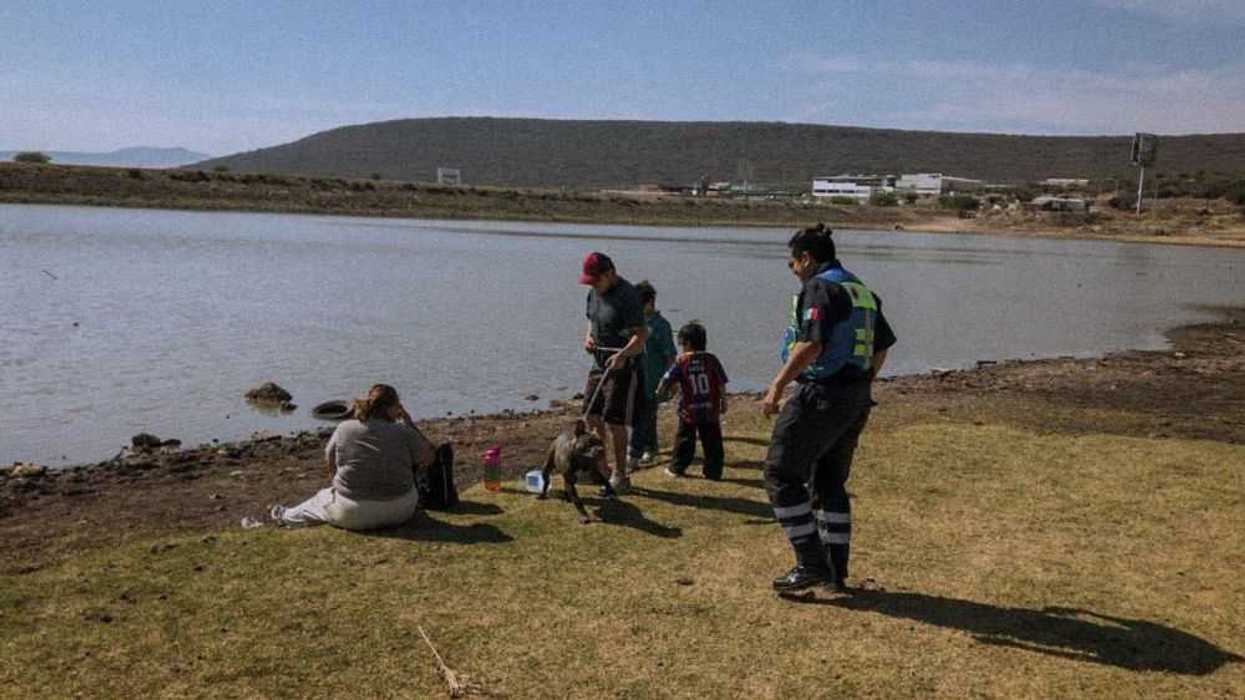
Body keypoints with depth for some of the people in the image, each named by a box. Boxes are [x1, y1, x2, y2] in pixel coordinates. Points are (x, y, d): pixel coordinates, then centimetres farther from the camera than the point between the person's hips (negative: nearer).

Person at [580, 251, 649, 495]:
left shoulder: (627, 296, -19)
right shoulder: (594, 293, 8)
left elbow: (641, 334, -21)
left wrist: (623, 354, -37)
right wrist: (588, 337, 2)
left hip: (623, 367, -8)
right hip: (600, 363, 9)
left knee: (614, 422, -5)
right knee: (592, 416, 11)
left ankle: (620, 477, 8)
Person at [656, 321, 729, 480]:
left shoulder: (682, 361, -6)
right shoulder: (711, 360, -2)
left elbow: (667, 380, 0)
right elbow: (721, 384, 0)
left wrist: (660, 391, 20)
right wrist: (723, 402, 11)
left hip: (689, 411, -1)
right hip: (711, 410, 1)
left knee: (684, 440, 12)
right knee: (712, 442, 7)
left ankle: (676, 468, 20)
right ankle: (713, 471, 8)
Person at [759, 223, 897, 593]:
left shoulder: (819, 289, -12)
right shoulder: (862, 291, 16)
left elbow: (810, 345, -24)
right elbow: (883, 345, 21)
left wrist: (777, 386, -19)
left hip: (822, 396, -10)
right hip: (856, 401, 10)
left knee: (781, 475, -1)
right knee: (830, 482, 17)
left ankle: (811, 563, -2)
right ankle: (836, 570, 22)